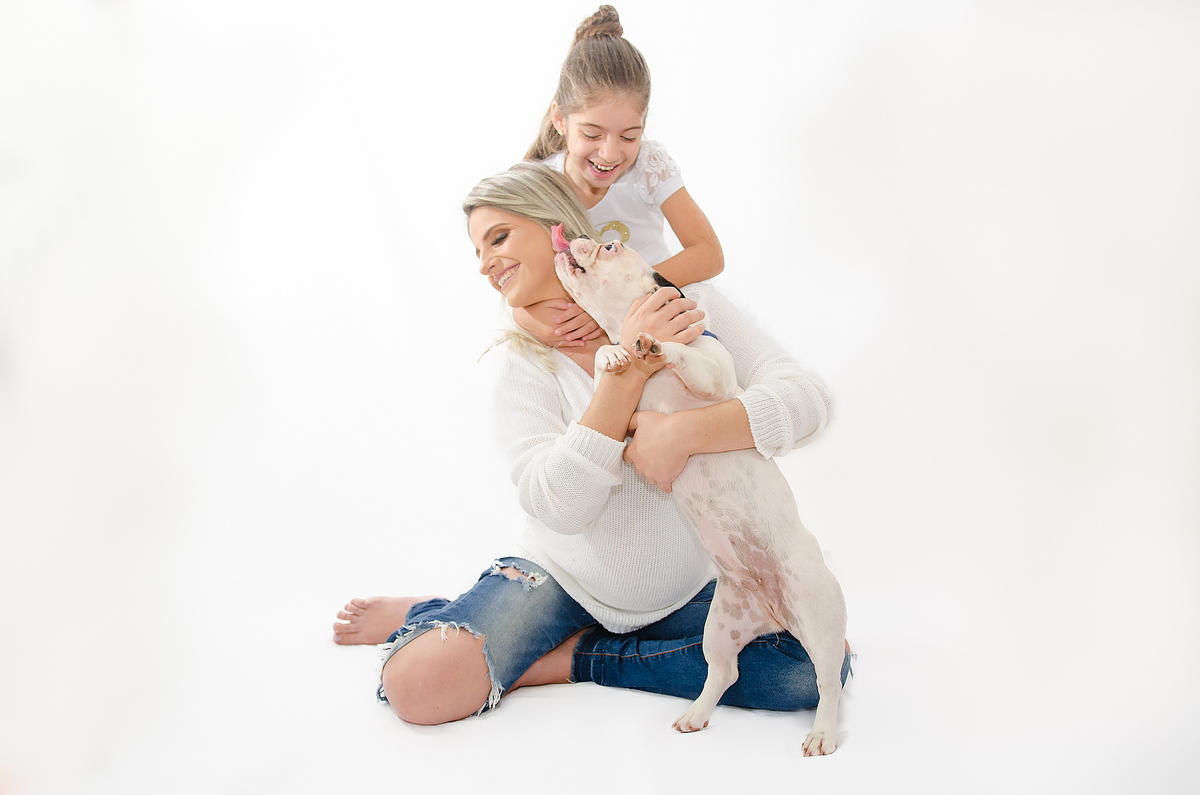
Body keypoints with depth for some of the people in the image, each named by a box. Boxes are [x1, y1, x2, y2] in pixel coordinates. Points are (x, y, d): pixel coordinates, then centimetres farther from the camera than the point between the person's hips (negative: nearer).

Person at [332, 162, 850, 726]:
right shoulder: (519, 363, -8)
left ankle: (572, 660, -7)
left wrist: (685, 431, -35)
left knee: (818, 664, -22)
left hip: (685, 590, 3)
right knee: (418, 685, -26)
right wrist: (629, 368, -28)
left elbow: (806, 398, -19)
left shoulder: (683, 304, -7)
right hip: (560, 577, -2)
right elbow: (559, 506, -22)